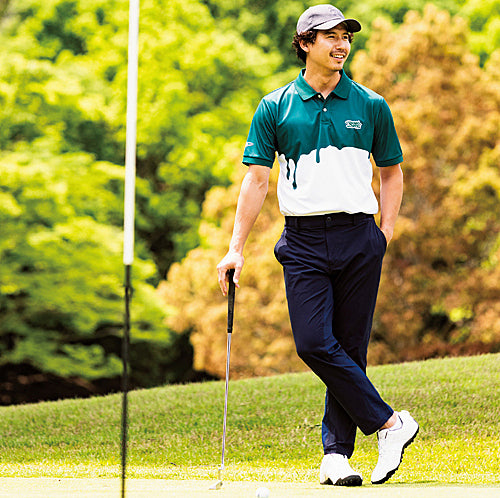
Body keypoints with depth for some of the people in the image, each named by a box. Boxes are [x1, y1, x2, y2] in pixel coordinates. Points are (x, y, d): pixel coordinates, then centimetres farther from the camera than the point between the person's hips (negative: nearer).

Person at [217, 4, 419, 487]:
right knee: (314, 345, -14)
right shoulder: (275, 108, 5)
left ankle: (336, 452, 6)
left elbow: (391, 172, 16)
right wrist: (236, 248, -1)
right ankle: (389, 422, -5)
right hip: (303, 240, 0)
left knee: (350, 348, 0)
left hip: (358, 236, 1)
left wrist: (386, 230, 4)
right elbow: (257, 178, 4)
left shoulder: (371, 106, 7)